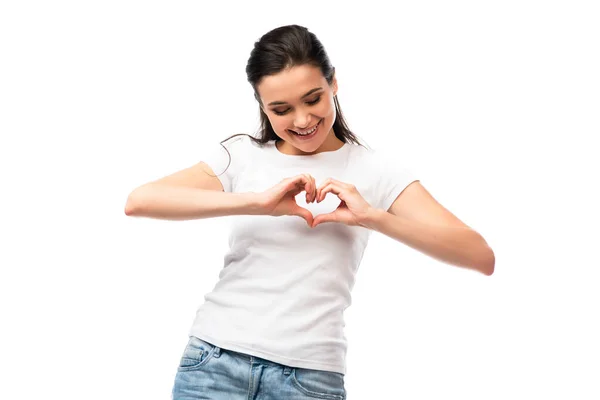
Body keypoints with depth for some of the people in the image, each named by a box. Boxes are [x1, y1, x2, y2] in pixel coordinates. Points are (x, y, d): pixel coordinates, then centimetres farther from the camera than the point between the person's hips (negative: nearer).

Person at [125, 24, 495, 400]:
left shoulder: (374, 171, 2)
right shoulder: (241, 156, 5)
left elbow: (481, 257, -7)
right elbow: (139, 202, -11)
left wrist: (373, 217, -18)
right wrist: (256, 201, -18)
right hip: (215, 361, 1)